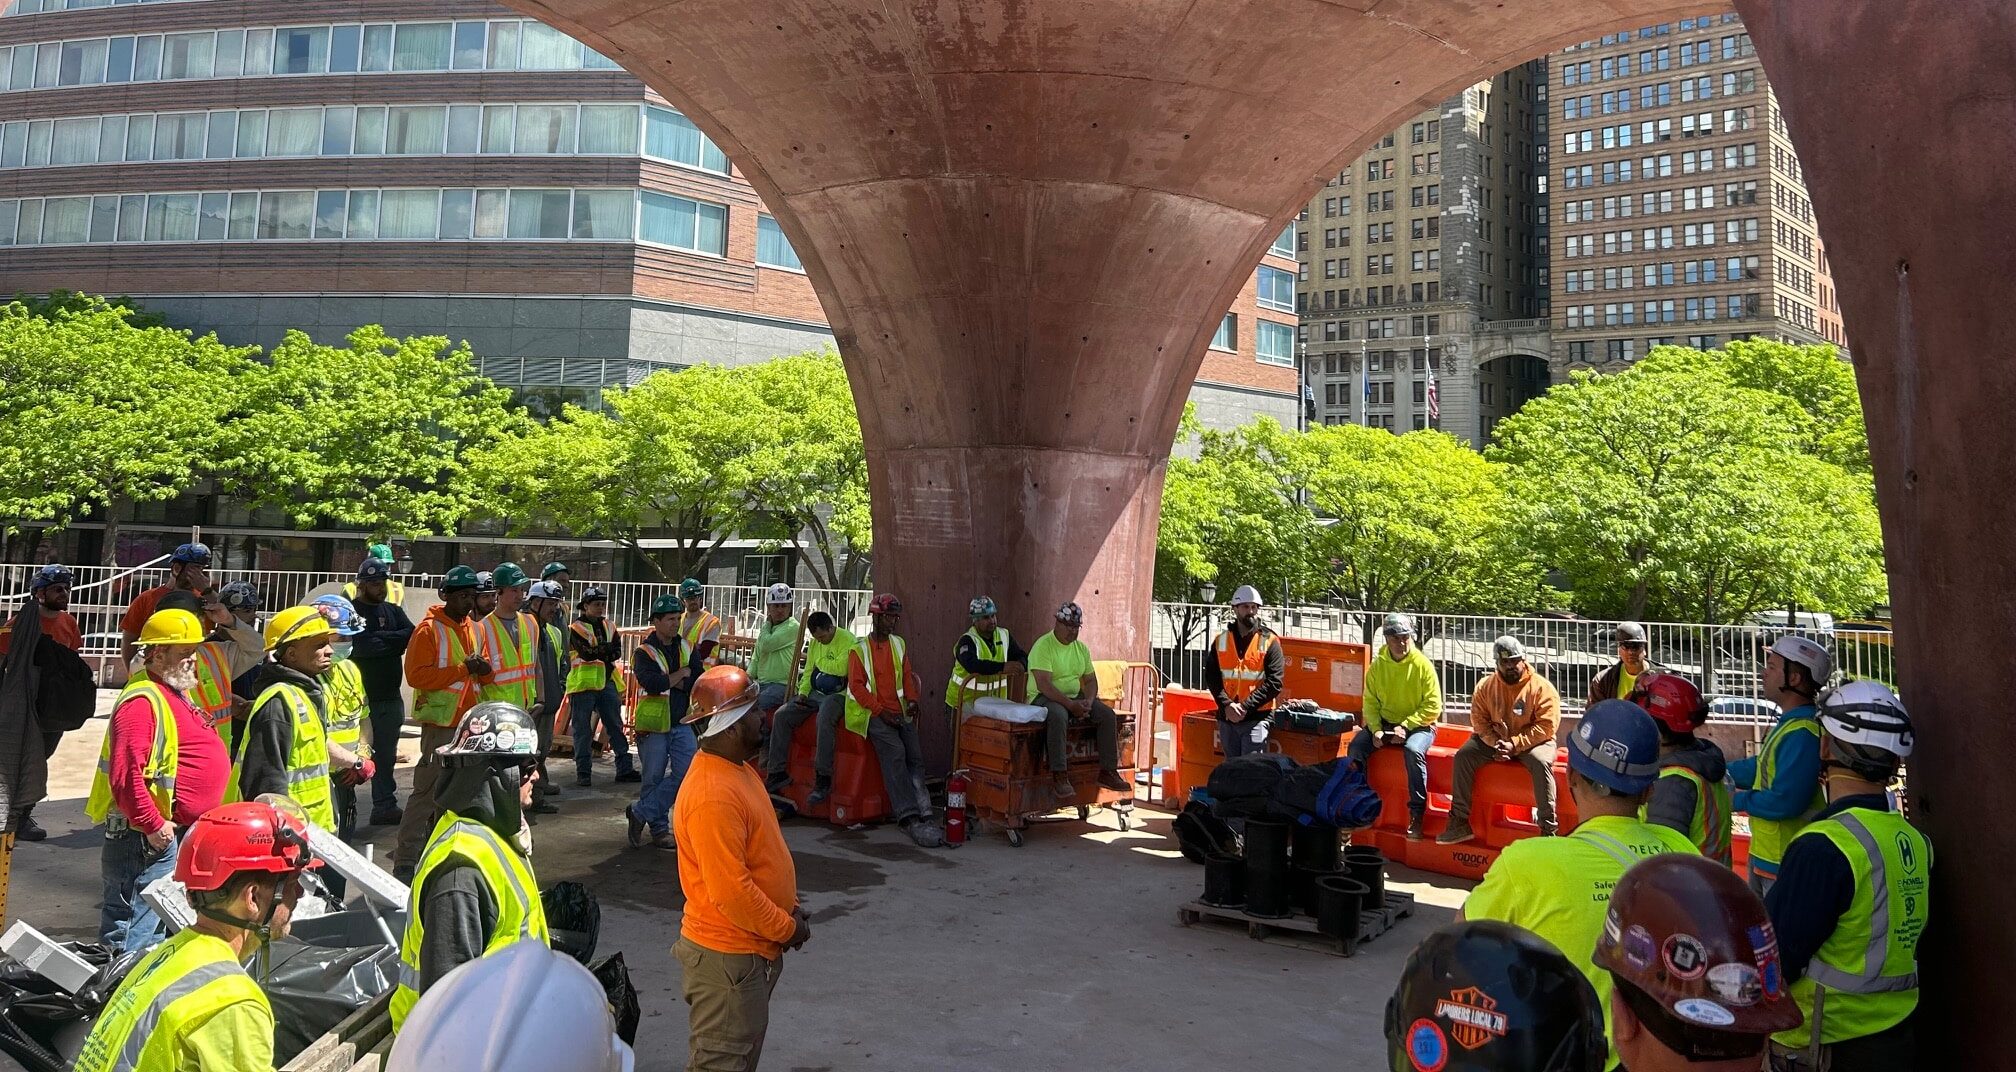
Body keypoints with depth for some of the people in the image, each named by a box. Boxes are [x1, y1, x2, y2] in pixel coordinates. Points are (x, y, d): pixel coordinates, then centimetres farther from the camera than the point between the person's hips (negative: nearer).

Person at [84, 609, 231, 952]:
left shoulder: (175, 694, 15)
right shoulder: (142, 701, -19)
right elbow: (125, 774, -28)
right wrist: (153, 825, -23)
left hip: (178, 834, 11)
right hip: (146, 838, -11)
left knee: (159, 934, 21)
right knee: (130, 937, -5)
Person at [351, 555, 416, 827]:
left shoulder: (393, 610, 12)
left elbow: (411, 635, -4)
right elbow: (359, 644, -20)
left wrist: (377, 640, -15)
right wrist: (391, 641, -12)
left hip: (390, 697, 6)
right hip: (359, 696, -6)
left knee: (386, 754, 14)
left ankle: (385, 806, 22)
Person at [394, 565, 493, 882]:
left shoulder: (472, 628, 14)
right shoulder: (429, 630, -9)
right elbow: (417, 675, -18)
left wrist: (484, 670, -4)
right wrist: (463, 669, -20)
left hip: (468, 722, 8)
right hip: (440, 723, -8)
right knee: (427, 791, -9)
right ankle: (405, 861, -4)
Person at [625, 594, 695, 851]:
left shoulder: (685, 647, 9)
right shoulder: (644, 652, -7)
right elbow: (652, 683, -24)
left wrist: (669, 681, -13)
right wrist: (681, 674, -10)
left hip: (681, 724, 5)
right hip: (653, 726, -5)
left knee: (687, 770, -6)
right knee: (654, 778, 4)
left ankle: (640, 813, 4)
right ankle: (659, 829, 17)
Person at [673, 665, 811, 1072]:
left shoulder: (737, 768, 6)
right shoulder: (712, 795, -28)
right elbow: (730, 891, -28)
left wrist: (788, 908, 7)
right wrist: (787, 929, -16)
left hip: (751, 948, 10)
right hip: (726, 957, -10)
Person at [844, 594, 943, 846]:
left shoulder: (899, 644, 17)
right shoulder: (859, 649, 2)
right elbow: (856, 685, -5)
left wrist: (912, 700, 3)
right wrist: (881, 711, -12)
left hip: (899, 712, 5)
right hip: (872, 712, -5)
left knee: (915, 755, -13)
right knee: (894, 752, -25)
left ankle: (921, 814, -16)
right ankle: (910, 818, -31)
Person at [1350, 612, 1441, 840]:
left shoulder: (1423, 664, -9)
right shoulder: (1378, 665, 1)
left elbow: (1433, 707, -10)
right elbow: (1370, 702, 3)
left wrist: (1406, 727, -19)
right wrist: (1375, 729, -14)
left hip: (1418, 725, -4)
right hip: (1385, 723, 4)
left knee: (1413, 750, -35)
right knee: (1356, 746, -19)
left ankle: (1416, 815, -25)